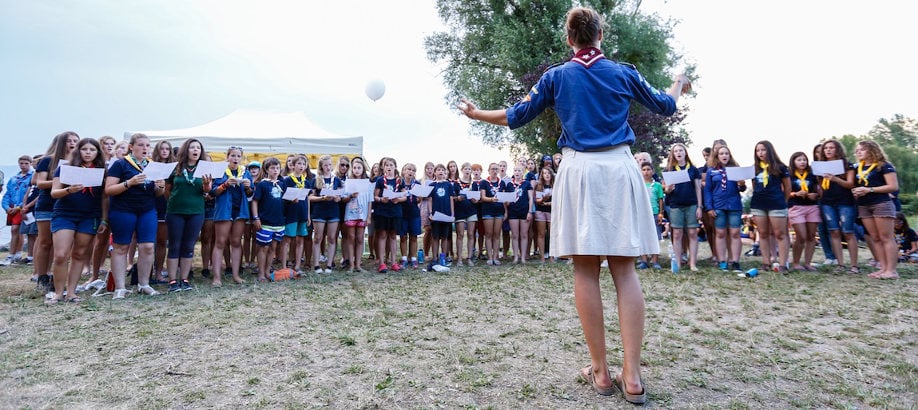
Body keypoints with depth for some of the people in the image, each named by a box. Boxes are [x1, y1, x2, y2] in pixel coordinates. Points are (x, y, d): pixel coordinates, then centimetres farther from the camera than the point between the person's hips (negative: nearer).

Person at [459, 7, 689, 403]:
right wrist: (679, 84, 48)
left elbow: (516, 117, 11)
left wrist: (476, 113, 28)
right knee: (624, 268, 2)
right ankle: (632, 376, 0)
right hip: (619, 169, 2)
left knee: (586, 270, 1)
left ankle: (601, 372, 7)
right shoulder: (624, 73, 11)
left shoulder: (556, 77, 7)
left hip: (580, 171, -1)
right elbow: (664, 106, 25)